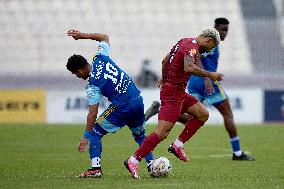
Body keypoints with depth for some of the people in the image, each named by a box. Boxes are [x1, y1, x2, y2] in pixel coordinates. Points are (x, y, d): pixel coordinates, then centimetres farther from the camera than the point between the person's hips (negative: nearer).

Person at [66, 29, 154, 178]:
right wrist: (83, 35, 20)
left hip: (122, 109, -7)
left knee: (95, 132, 4)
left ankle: (96, 168, -3)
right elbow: (105, 38, 22)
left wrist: (86, 137, -12)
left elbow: (93, 113, -16)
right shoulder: (101, 58, 1)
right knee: (140, 135, 26)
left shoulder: (93, 85, -14)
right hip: (138, 101, 7)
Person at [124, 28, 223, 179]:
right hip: (173, 93, -11)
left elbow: (165, 60, 24)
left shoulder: (184, 42, 14)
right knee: (162, 132, -13)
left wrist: (164, 78, 38)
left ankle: (177, 145, 12)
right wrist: (210, 75, -23)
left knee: (203, 114, 11)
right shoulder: (192, 46, -15)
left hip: (179, 92, 11)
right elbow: (188, 68, -32)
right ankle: (133, 161, -11)